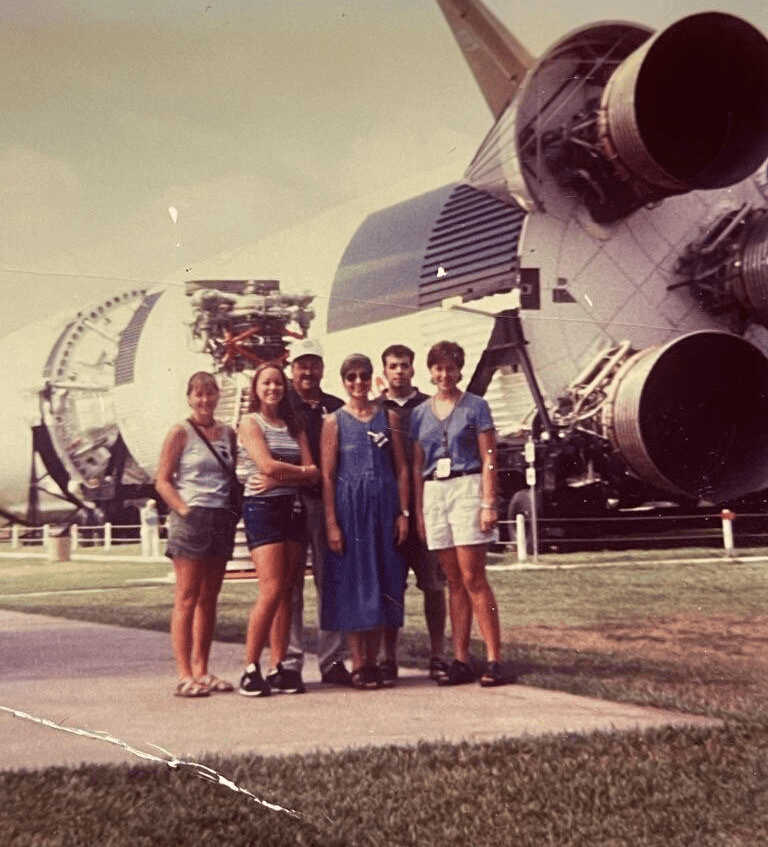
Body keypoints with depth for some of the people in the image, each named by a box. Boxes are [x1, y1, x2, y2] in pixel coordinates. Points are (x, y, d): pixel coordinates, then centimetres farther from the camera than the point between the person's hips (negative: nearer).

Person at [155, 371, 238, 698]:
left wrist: (236, 509, 4)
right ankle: (185, 675, -4)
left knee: (209, 598, 9)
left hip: (222, 520, 6)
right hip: (191, 519, -6)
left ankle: (202, 671, 16)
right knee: (187, 598, -5)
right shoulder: (180, 433, -2)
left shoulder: (228, 433, 13)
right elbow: (163, 481, -5)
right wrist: (185, 511, -14)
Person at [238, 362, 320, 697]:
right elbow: (267, 465, -12)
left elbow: (313, 474, 5)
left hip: (292, 508, 5)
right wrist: (301, 471, 2)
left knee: (286, 593, 2)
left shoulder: (294, 426, 17)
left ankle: (279, 668, 6)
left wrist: (279, 479, -10)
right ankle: (250, 668, -6)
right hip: (262, 508, -5)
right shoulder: (250, 422, 3)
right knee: (272, 590, -14)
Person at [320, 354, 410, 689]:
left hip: (384, 506, 2)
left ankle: (373, 661, 13)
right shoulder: (334, 421, 2)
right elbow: (327, 475, -2)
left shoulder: (388, 416, 8)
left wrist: (403, 513, -1)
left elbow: (401, 468, 7)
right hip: (349, 507, -2)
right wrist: (331, 523, -9)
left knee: (382, 582, 4)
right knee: (353, 583, -1)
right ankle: (358, 664, 5)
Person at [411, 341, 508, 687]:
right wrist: (418, 511, 9)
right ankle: (460, 661, 7)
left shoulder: (475, 406, 2)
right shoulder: (420, 414, 13)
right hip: (433, 493, 4)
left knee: (473, 579, -9)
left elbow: (489, 459, -2)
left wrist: (489, 504, -10)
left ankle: (494, 659, -6)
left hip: (467, 488, -4)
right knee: (454, 581, 5)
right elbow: (417, 466, 15)